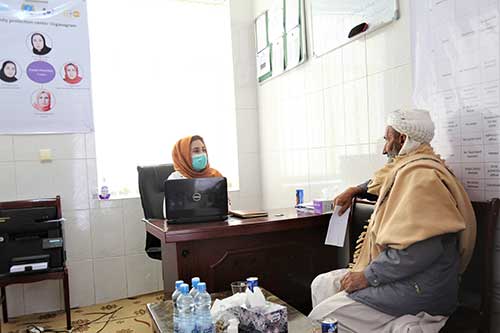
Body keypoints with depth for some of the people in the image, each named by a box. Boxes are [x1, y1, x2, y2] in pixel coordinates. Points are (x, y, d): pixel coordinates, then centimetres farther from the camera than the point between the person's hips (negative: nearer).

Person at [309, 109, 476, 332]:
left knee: (324, 315, -15)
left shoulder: (420, 176, -18)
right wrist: (356, 191, 22)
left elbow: (420, 249, -27)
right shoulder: (408, 169, 12)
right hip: (402, 277, 10)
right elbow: (383, 183, 37)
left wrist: (367, 276, -19)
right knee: (321, 285, 8)